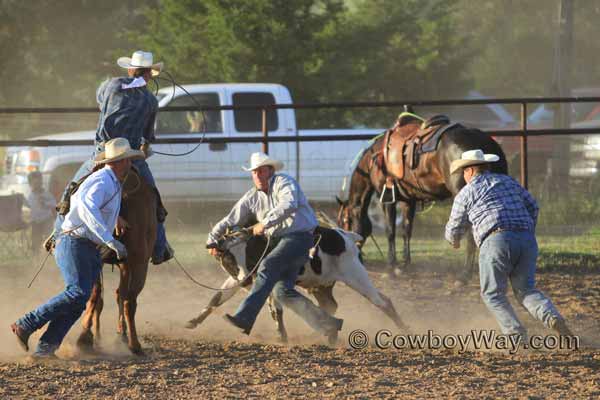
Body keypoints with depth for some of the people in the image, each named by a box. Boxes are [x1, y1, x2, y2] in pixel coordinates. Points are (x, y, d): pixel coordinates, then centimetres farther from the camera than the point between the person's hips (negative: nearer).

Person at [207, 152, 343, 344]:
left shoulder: (283, 182, -5)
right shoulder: (252, 197, 14)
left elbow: (289, 205, -25)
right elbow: (230, 221, 17)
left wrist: (265, 223, -28)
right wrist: (212, 240, 7)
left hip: (300, 236, -8)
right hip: (278, 241, 8)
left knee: (268, 266, -28)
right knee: (282, 291, -4)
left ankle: (244, 318, -37)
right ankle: (328, 325, 6)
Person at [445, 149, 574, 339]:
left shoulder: (466, 193, 11)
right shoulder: (508, 181, 24)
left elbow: (454, 229, 20)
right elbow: (532, 207, 32)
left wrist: (454, 240, 43)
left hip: (496, 242, -5)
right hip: (526, 241, 5)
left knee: (492, 294, 8)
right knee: (525, 291, 15)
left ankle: (516, 335, -9)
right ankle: (553, 318, -13)